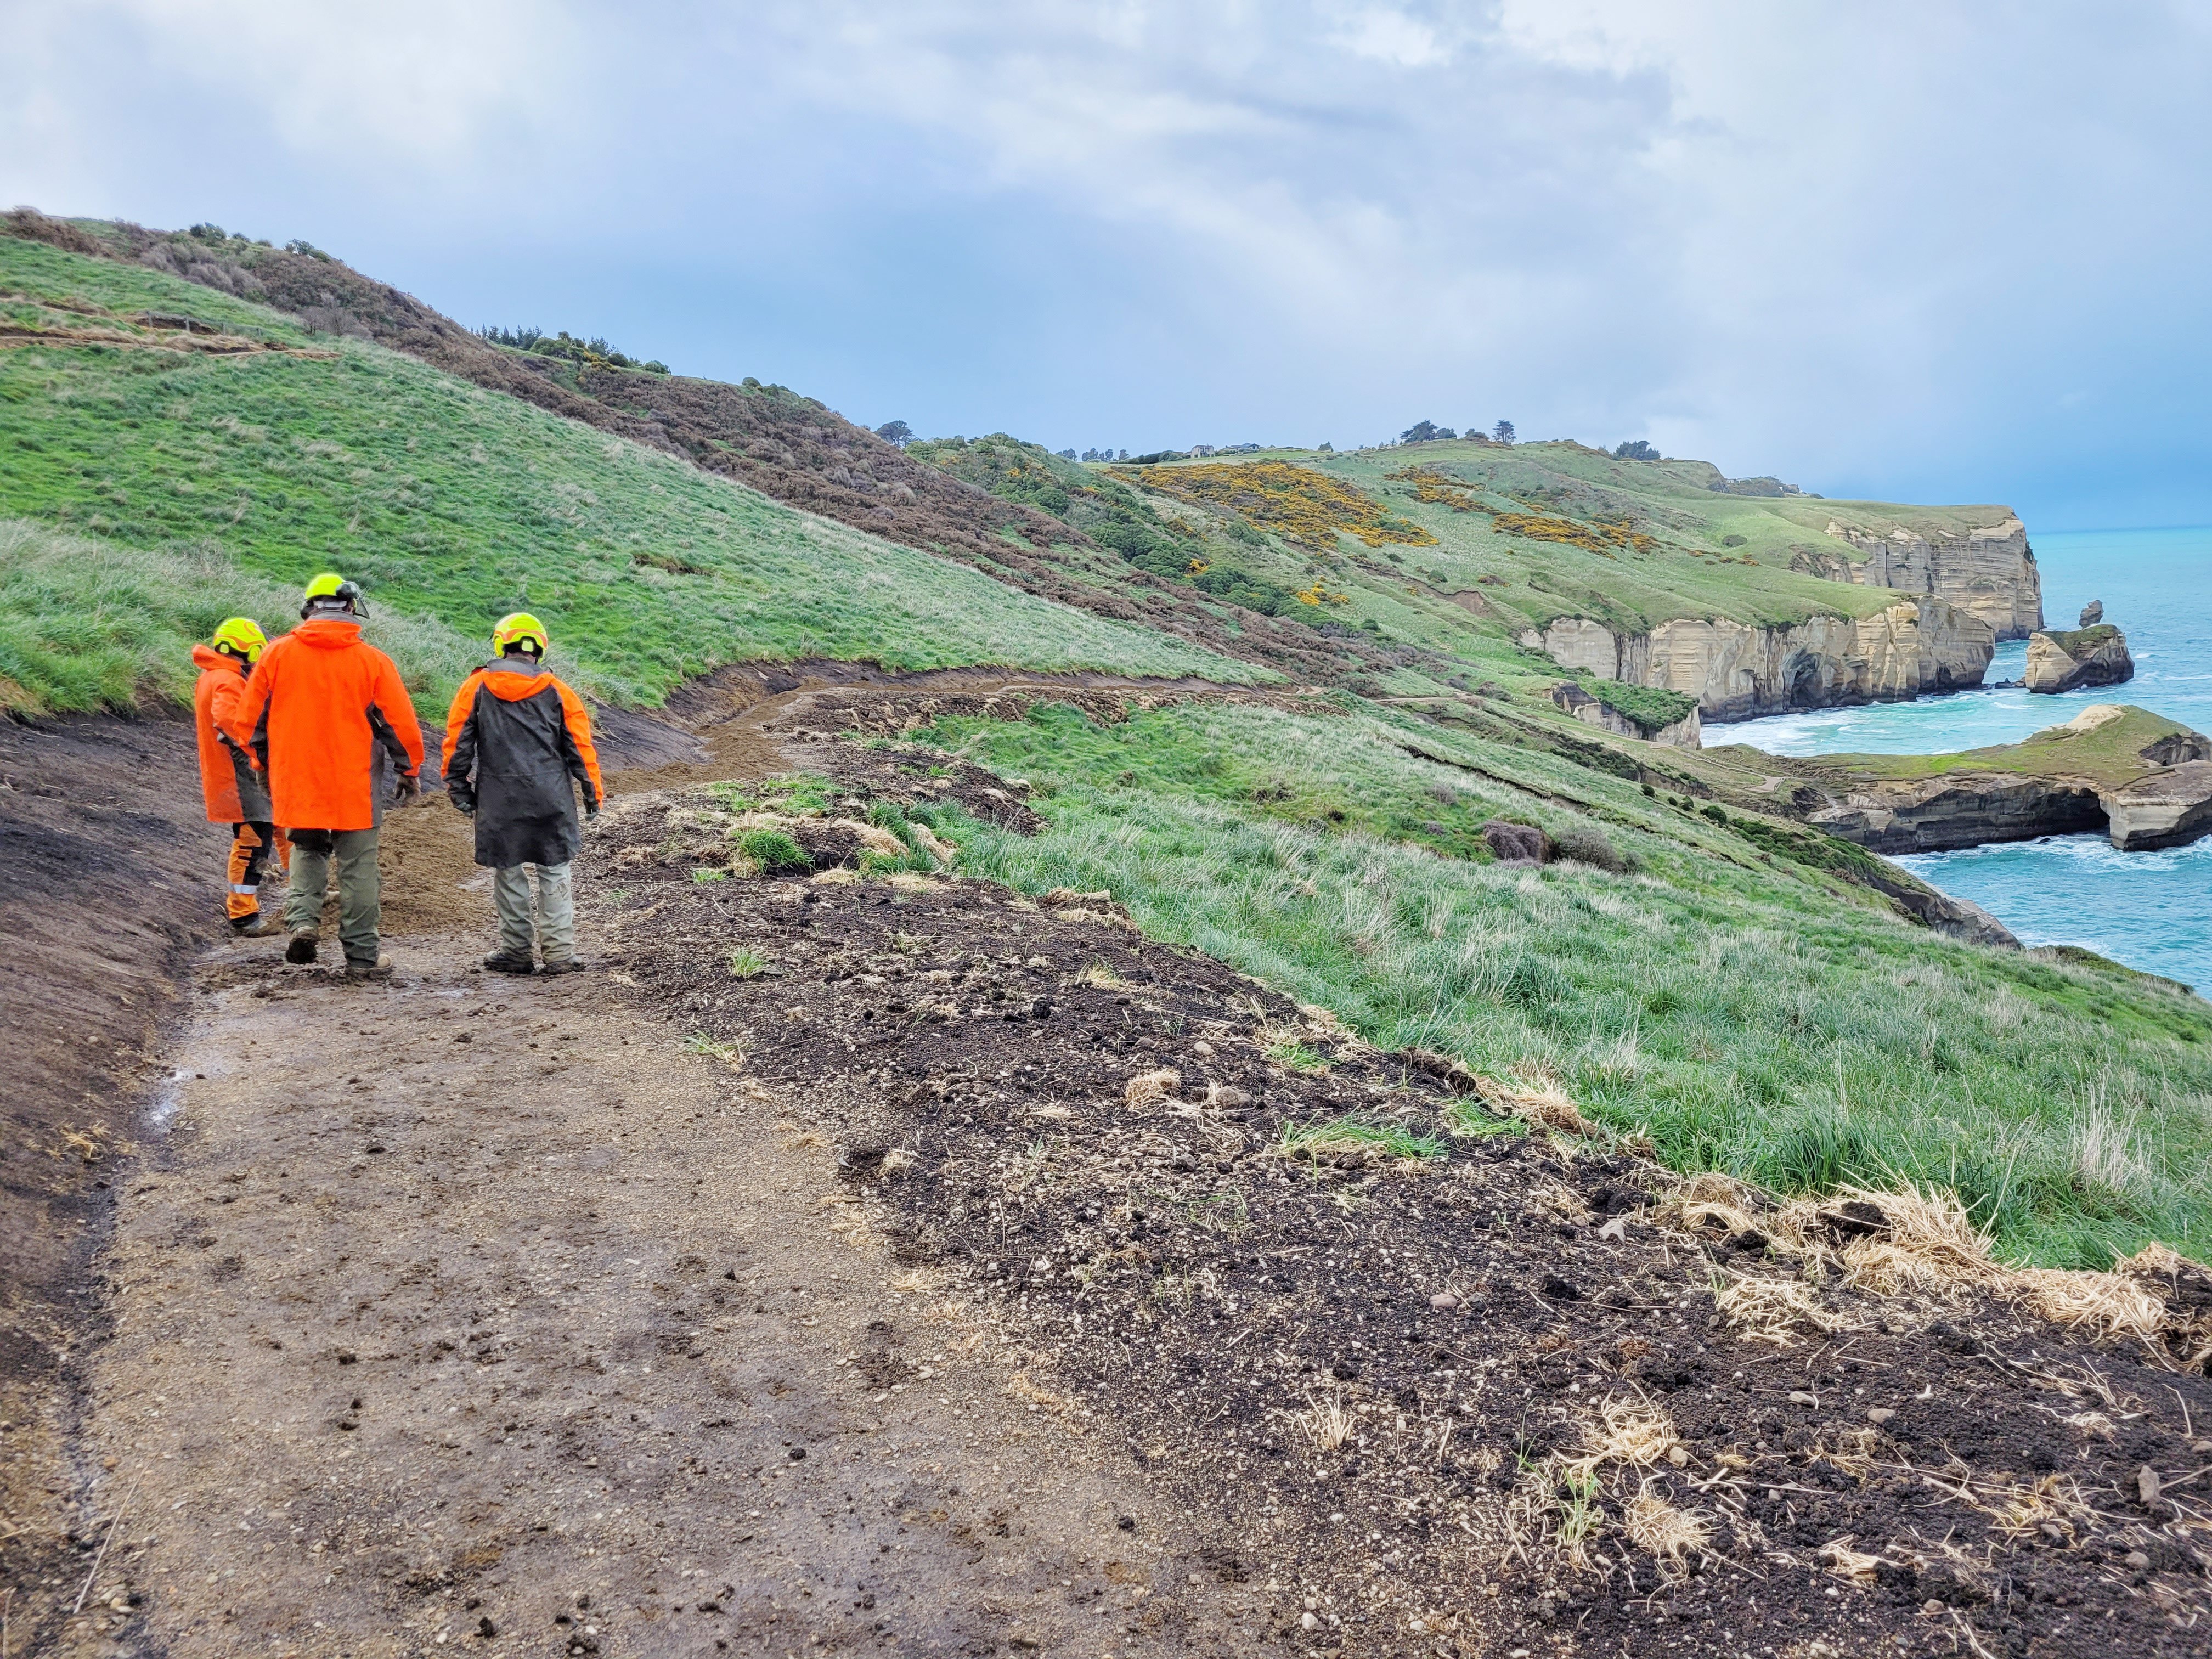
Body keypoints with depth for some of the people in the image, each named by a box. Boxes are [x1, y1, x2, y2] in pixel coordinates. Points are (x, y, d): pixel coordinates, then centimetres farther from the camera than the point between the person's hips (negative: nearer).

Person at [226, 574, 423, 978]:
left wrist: (265, 764, 24)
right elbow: (401, 723, -4)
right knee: (357, 868, 7)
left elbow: (249, 719, 7)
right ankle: (362, 956, 11)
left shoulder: (277, 654, 0)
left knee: (307, 849, 24)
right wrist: (409, 771, 13)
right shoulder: (372, 660, -6)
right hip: (354, 785, -2)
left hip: (295, 781, 2)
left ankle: (303, 918, 1)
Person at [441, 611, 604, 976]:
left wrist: (457, 788, 12)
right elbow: (580, 745, 4)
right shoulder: (557, 691, 3)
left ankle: (516, 952, 16)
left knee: (508, 873, 10)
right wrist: (593, 793, 10)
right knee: (554, 872, 7)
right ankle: (560, 953, 5)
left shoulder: (476, 688, 2)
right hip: (551, 798, 0)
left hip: (498, 799, 0)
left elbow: (457, 743, 3)